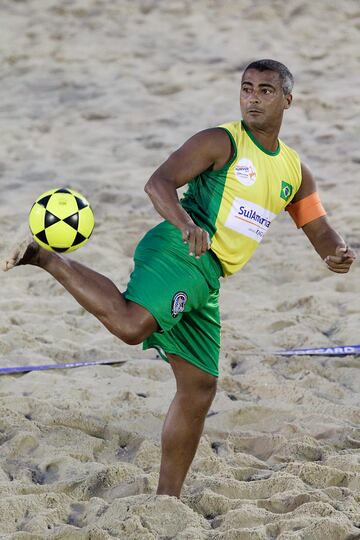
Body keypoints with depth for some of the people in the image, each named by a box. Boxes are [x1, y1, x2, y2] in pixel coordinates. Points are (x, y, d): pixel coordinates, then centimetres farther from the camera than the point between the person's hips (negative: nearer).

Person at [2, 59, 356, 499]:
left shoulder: (295, 171, 21)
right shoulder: (221, 142, -1)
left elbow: (320, 232, 23)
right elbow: (158, 183, -13)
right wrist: (186, 224, -32)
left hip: (206, 280, 8)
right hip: (177, 253, -8)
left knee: (199, 388, 9)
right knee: (131, 325, -35)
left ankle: (167, 498, 18)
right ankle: (49, 260, -18)